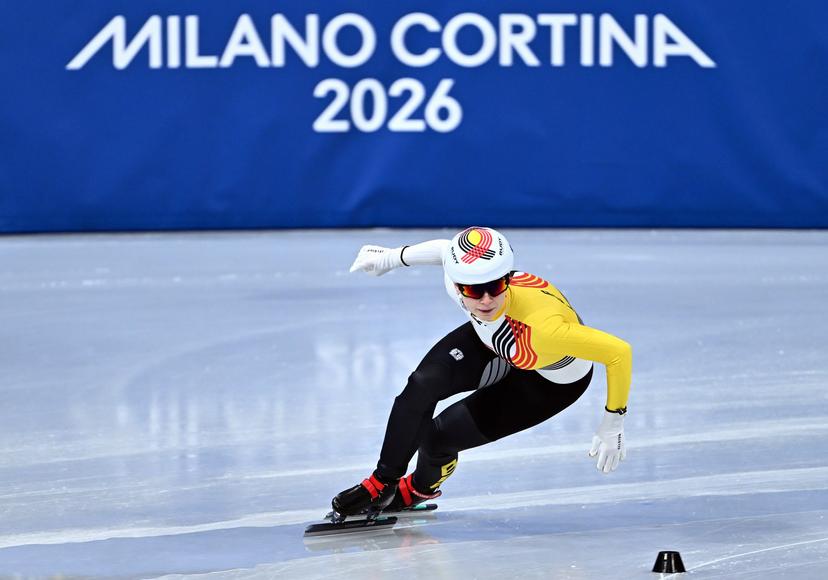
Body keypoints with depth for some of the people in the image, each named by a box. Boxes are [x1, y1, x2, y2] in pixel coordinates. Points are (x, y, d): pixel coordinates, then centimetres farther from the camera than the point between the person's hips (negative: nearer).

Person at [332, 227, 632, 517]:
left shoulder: (544, 327, -47)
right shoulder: (458, 276, -31)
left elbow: (619, 352, -37)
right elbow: (446, 249, -6)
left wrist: (613, 424, -25)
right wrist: (392, 257, 10)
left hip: (549, 380, -4)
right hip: (491, 342, 4)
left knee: (440, 436, -9)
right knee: (421, 385, -19)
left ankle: (421, 487, 29)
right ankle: (383, 483, 6)